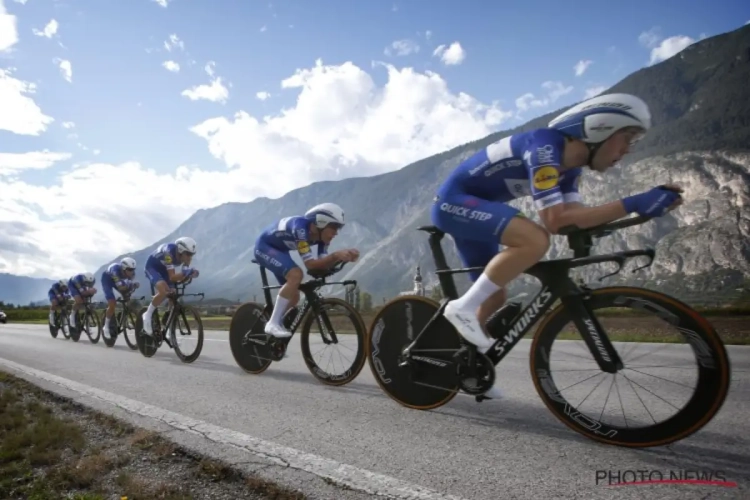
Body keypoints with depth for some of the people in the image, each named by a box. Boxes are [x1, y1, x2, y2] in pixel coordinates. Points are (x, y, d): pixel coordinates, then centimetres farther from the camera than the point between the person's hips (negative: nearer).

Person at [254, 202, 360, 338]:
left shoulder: (322, 234, -13)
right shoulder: (300, 228, -36)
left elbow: (323, 263, -18)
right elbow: (310, 264, -38)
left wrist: (343, 256, -33)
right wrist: (336, 255, -49)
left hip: (279, 250, 8)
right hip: (264, 246, -8)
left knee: (294, 296, 3)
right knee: (296, 275, -31)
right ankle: (273, 324, -22)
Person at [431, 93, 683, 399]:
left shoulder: (569, 164, 5)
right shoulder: (544, 147, -24)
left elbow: (575, 216, -7)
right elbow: (555, 220, -32)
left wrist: (641, 208, -15)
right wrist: (632, 204, -31)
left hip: (470, 208, 10)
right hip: (455, 201, -10)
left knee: (494, 296, 12)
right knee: (535, 240, -30)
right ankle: (463, 307, -18)